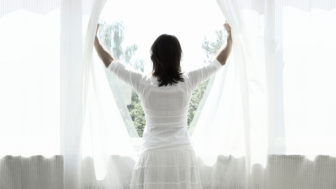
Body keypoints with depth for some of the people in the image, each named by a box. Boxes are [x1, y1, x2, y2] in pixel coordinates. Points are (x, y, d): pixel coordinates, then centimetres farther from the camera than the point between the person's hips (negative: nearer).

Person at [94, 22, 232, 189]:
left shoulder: (143, 83, -6)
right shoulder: (187, 81, -3)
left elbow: (108, 62, 8)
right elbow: (220, 61, 12)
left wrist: (94, 37, 22)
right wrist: (230, 38, 28)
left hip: (153, 155, -1)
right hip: (183, 154, 1)